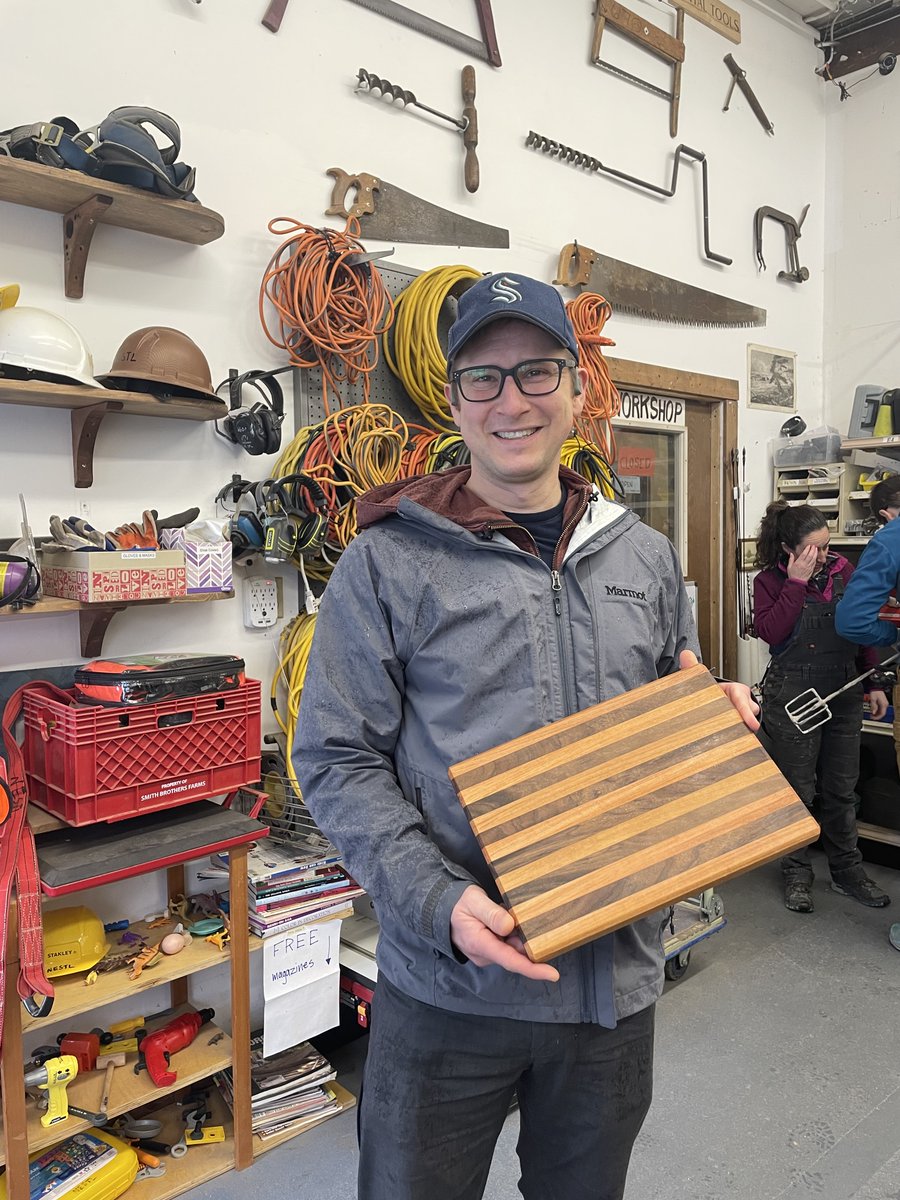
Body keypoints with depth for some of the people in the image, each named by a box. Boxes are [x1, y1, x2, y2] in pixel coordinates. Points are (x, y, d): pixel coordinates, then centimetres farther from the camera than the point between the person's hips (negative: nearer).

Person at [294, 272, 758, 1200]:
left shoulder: (645, 558, 5)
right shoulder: (388, 563, -10)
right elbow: (338, 760, -10)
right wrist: (439, 904, -21)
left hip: (617, 972, 4)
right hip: (446, 981, -3)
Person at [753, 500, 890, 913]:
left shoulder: (842, 570, 3)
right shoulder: (770, 581, -6)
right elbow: (771, 632, -21)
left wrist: (874, 683, 9)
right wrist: (796, 582, -21)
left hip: (843, 694, 4)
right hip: (793, 697, -3)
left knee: (842, 789, 13)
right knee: (798, 790, 5)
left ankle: (847, 871, 28)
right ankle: (797, 874, 20)